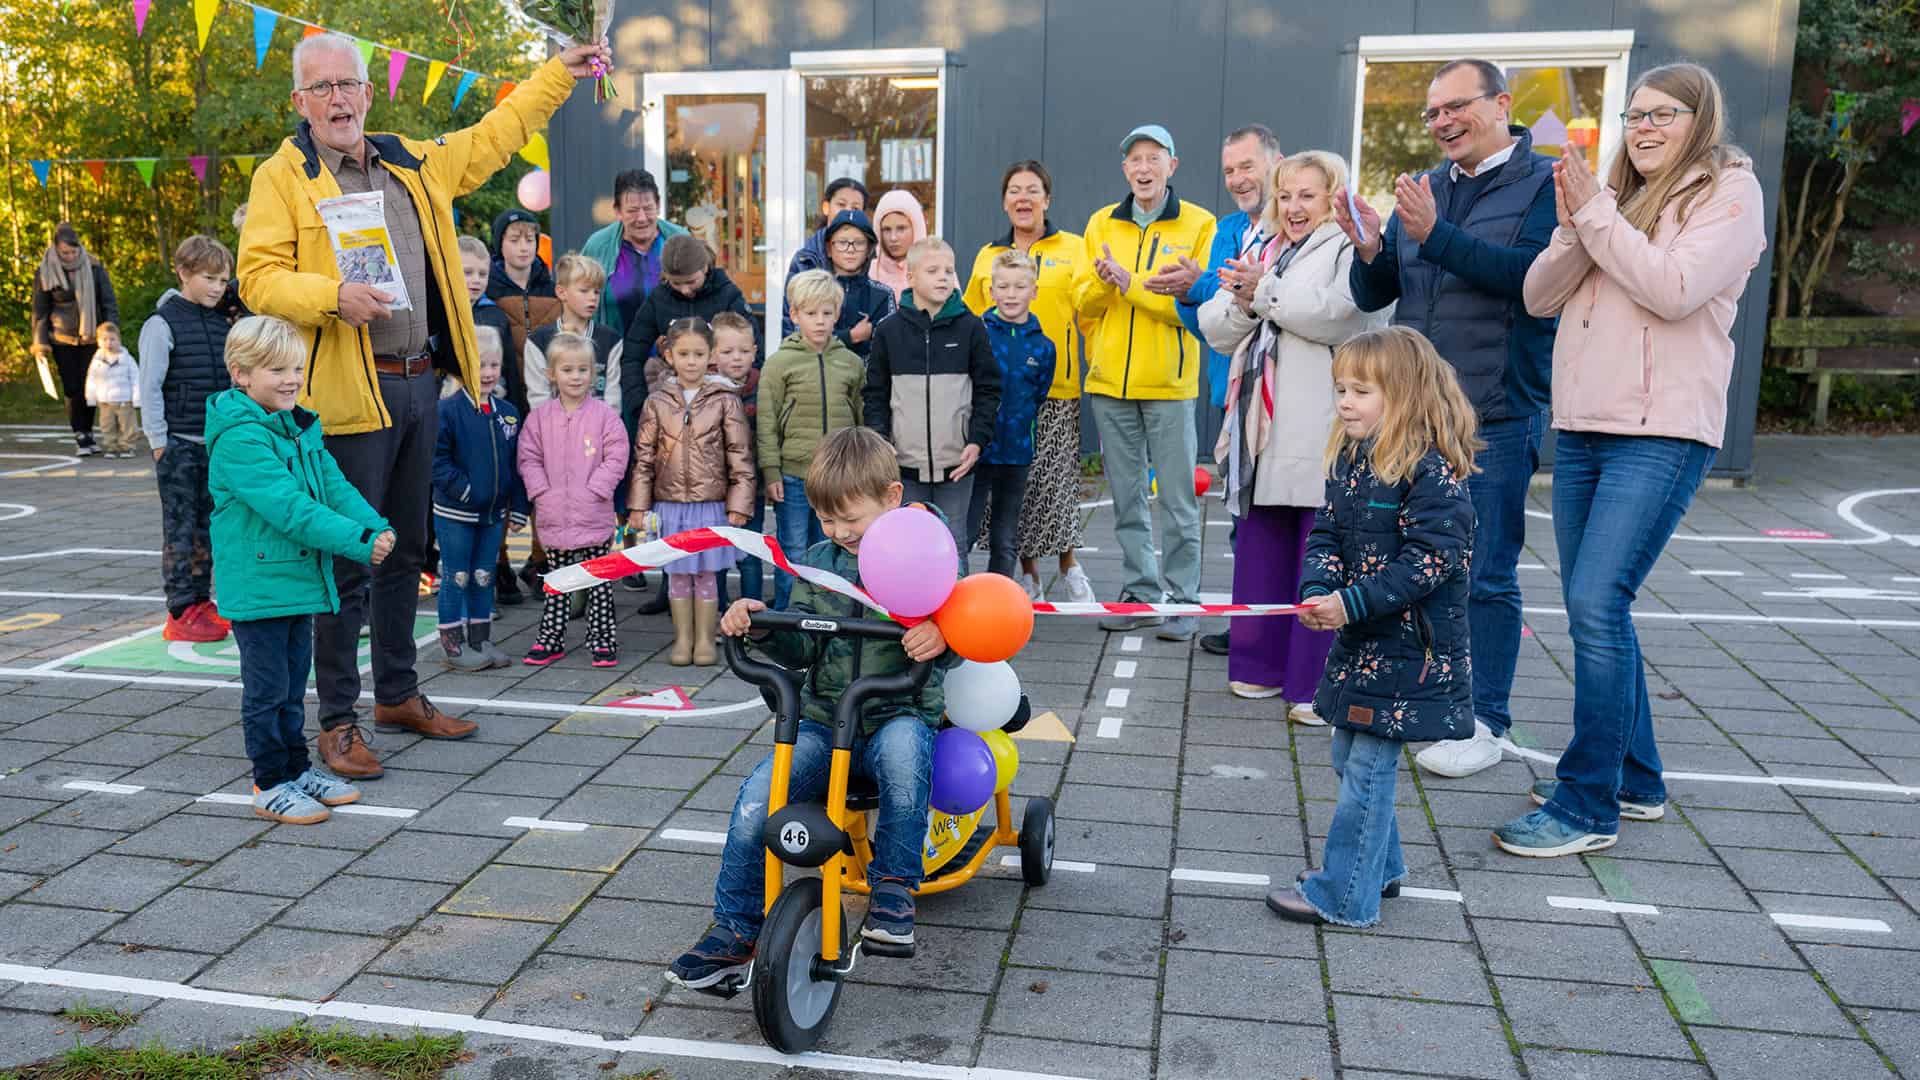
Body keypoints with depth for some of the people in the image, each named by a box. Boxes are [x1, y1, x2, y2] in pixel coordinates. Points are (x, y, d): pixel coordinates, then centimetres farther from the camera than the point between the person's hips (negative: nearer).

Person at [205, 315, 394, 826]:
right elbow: (290, 508, -27)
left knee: (294, 684, 19)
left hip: (299, 579, 9)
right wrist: (358, 543, -29)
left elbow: (334, 486, 6)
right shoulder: (239, 437, -20)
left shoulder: (301, 428, 10)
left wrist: (376, 526, -12)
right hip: (258, 586, -9)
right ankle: (271, 786, 14)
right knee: (267, 689, 3)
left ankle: (297, 768, 31)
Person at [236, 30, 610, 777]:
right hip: (349, 393, -6)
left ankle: (398, 694, 30)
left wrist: (558, 74, 31)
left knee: (405, 551, 16)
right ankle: (337, 721, 9)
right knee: (349, 560, -3)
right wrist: (333, 295, -26)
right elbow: (258, 277, -9)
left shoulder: (413, 164, 16)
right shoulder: (283, 176, -2)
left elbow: (491, 137, 28)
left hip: (419, 384, 7)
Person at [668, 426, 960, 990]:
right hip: (822, 719, 3)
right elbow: (802, 646, 6)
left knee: (902, 745, -39)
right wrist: (760, 623, -14)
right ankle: (733, 933, 0)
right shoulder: (818, 561, 9)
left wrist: (941, 638, -32)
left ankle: (894, 883, -17)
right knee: (756, 798, -19)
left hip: (900, 714, -3)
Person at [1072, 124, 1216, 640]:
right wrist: (1102, 281, -15)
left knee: (1178, 498, 0)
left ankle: (1182, 598, 11)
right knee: (1126, 497, 10)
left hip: (1169, 381, -4)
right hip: (1110, 381, 4)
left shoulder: (1198, 224, -1)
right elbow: (1085, 302, 6)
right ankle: (1142, 594, 20)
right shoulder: (1101, 223, 10)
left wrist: (1128, 283, -18)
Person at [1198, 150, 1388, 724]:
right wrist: (1244, 301, -4)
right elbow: (1216, 329, 17)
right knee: (1259, 552, 10)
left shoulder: (1352, 249, 0)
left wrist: (1265, 289, -10)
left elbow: (1337, 314, -19)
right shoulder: (1264, 253, 22)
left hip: (1325, 435, -7)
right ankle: (1263, 665, 22)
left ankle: (1319, 687, 0)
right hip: (1266, 432, 7)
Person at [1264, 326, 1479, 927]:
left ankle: (1344, 896, 8)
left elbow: (1432, 558, -22)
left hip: (1408, 647, -8)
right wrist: (1318, 590, -12)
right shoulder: (1348, 459, 7)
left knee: (1368, 767, -3)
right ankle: (1378, 868, 35)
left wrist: (1352, 603, -25)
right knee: (1350, 758, 18)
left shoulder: (1432, 472, -18)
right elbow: (1326, 535, 8)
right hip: (1358, 640, 8)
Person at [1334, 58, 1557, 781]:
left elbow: (1534, 275, -20)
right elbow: (1373, 297, 13)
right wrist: (1370, 251, -8)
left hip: (1496, 416, -6)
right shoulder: (1423, 190, 14)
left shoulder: (1544, 186, -3)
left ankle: (1484, 723, 11)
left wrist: (1436, 235, -25)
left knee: (1486, 576, 0)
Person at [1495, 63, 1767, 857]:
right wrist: (1573, 226, -7)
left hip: (1662, 432, -7)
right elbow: (1539, 298, 9)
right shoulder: (1613, 195, 16)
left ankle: (1588, 806, -6)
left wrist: (1596, 215, -11)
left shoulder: (1729, 191, -1)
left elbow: (1675, 289, -17)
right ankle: (1635, 780, 26)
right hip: (1581, 426, 7)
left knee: (1597, 603, -15)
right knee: (1593, 607, 10)